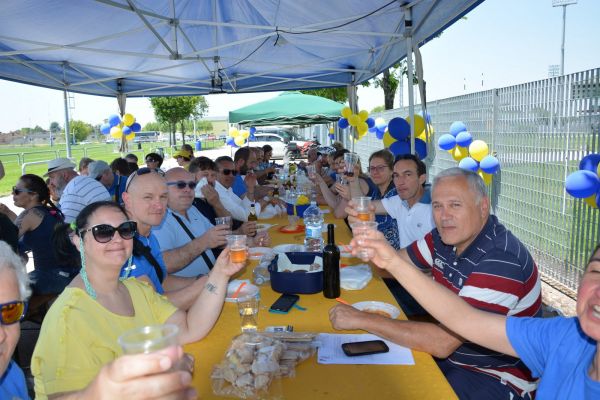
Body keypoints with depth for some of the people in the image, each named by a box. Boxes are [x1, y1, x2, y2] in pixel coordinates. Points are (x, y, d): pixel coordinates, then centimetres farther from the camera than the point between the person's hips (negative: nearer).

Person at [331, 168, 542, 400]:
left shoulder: (502, 259, -29)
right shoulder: (445, 237, -4)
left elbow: (443, 342, -33)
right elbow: (391, 267, 4)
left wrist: (361, 319, -29)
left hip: (495, 378, -6)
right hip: (450, 355, 7)